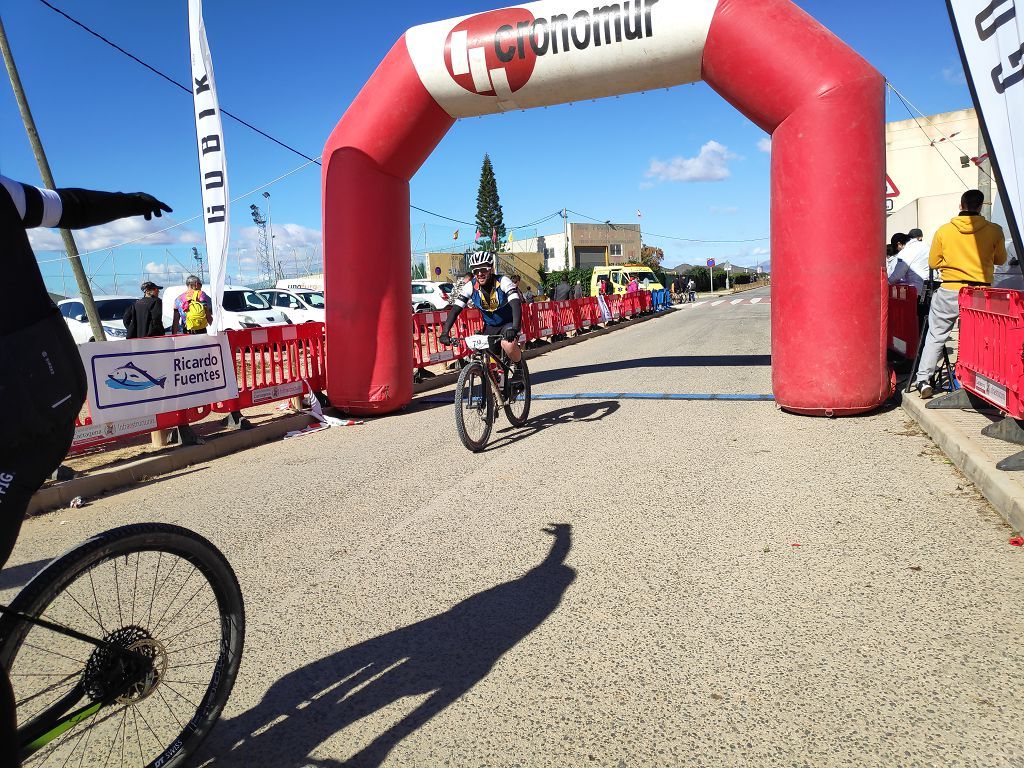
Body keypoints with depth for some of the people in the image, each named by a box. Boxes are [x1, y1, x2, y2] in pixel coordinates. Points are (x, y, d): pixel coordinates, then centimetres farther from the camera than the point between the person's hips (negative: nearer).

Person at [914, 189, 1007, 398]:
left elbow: (933, 262, 6)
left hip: (949, 292, 0)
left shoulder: (944, 230, -2)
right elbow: (1000, 259, 13)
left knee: (936, 336, 11)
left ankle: (923, 379, 6)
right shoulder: (994, 230, -2)